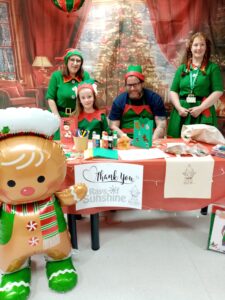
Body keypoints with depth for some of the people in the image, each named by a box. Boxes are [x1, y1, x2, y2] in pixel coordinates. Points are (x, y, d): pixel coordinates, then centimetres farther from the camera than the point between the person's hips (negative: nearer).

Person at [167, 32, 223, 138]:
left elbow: (218, 92, -3)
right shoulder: (182, 68, 14)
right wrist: (179, 107, -8)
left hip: (204, 113, -2)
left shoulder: (213, 68, 6)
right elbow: (173, 91, 8)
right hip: (182, 113, 2)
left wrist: (200, 108, -13)